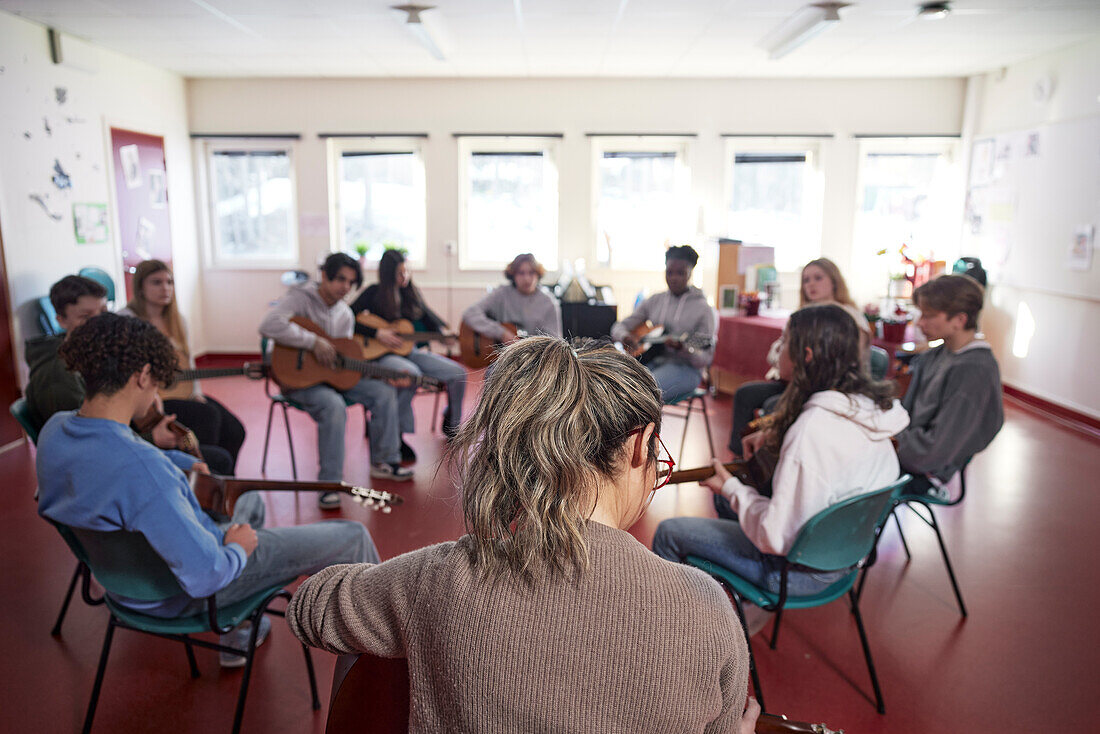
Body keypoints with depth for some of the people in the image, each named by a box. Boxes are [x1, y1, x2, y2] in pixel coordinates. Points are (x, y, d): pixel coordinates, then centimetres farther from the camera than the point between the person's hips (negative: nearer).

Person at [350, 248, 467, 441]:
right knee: (411, 373, -40)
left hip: (410, 351, 6)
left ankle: (451, 425, 13)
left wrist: (442, 330, -1)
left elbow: (426, 315, 20)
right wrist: (377, 333, -18)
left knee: (458, 373, -11)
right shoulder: (375, 293, -4)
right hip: (382, 354, -6)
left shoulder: (411, 292, 12)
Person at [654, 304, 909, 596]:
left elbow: (776, 536, -30)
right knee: (725, 504, 30)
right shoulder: (869, 405, -6)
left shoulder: (813, 428, -34)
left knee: (669, 532, 4)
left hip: (804, 570, -9)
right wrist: (774, 437, 3)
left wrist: (731, 488, -14)